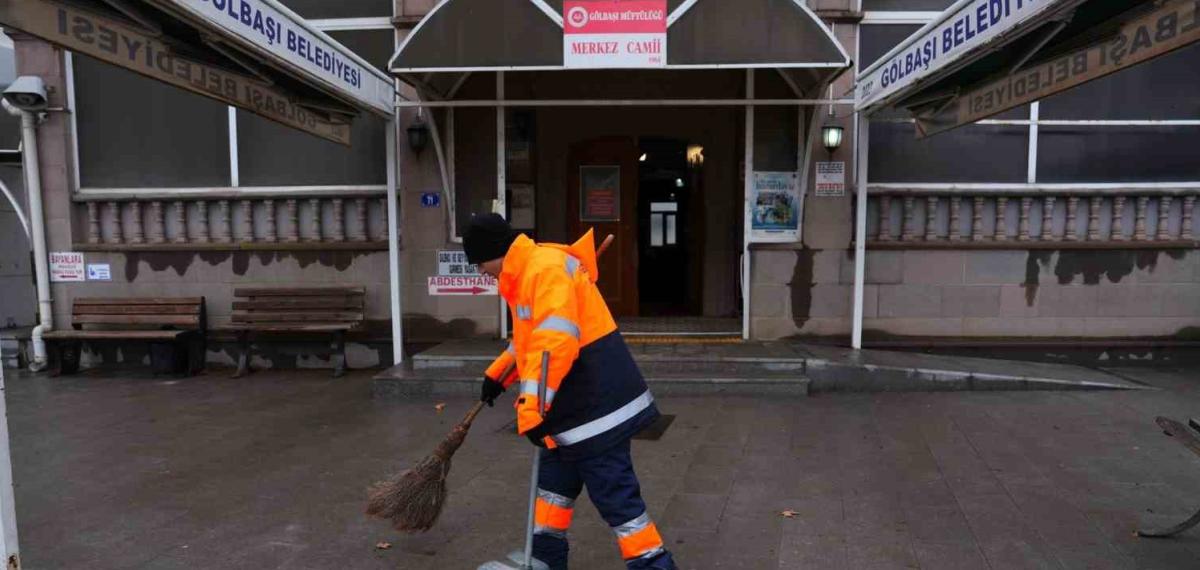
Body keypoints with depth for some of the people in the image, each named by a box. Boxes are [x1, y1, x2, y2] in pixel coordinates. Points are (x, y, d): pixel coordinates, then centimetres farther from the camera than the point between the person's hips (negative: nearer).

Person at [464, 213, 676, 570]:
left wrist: (531, 408, -31)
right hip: (573, 407, 11)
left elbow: (555, 342, -29)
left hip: (596, 405, -11)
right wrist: (497, 374, 26)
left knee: (615, 496, -5)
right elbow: (532, 337, 28)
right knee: (554, 480, 22)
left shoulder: (547, 268, -19)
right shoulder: (526, 273, 15)